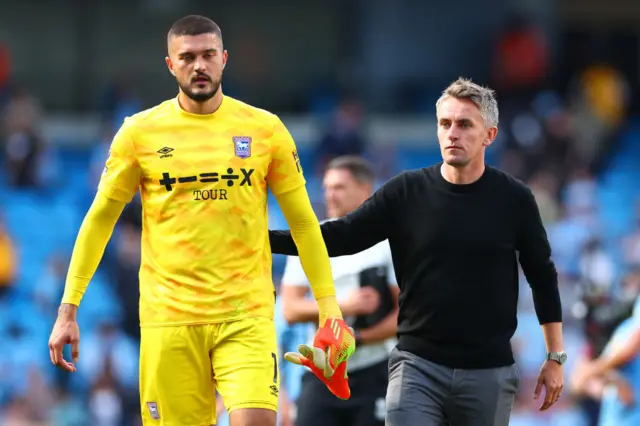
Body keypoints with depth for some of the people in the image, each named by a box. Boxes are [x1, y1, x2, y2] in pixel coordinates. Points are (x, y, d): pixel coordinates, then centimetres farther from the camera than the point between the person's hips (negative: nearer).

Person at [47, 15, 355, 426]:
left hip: (247, 316, 0)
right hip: (168, 317, 0)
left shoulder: (265, 129, 4)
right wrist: (68, 311, 4)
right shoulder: (140, 132, 3)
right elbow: (100, 219, 9)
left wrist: (330, 309, 3)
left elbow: (303, 222, 9)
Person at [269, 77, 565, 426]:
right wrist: (263, 239, -13)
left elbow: (543, 277, 9)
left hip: (489, 371, 0)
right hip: (418, 366, 0)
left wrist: (555, 357, 9)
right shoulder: (406, 192, -1)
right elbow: (339, 237, -1)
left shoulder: (513, 199, 0)